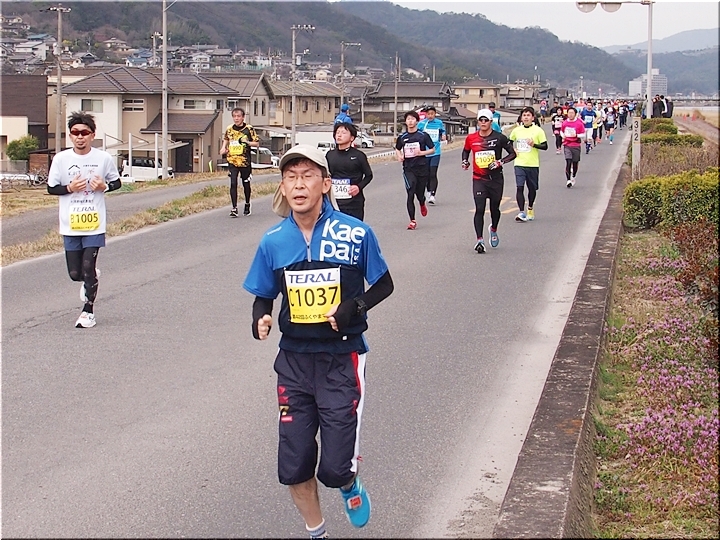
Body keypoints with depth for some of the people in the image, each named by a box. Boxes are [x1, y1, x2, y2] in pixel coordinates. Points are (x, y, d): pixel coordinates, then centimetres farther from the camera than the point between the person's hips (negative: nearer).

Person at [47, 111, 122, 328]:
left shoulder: (104, 158, -2)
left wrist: (104, 186, -11)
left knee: (88, 268, -5)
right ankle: (89, 281, 40)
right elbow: (51, 188, 5)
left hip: (94, 223, -1)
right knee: (75, 273, 3)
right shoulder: (61, 159, -2)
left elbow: (117, 182, 10)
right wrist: (70, 188, -13)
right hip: (70, 225, 1)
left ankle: (88, 310, 14)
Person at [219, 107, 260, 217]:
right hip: (232, 161, 1)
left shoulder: (249, 129, -4)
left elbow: (257, 144, -1)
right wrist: (223, 148, 5)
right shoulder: (229, 129, 5)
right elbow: (225, 139, 24)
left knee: (246, 184, 11)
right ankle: (234, 208, -6)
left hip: (245, 162, -1)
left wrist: (247, 142, -19)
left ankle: (247, 205, 31)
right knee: (233, 184, -9)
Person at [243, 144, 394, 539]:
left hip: (342, 361, -3)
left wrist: (355, 307, -17)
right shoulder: (274, 242, -1)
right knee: (294, 467, 6)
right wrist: (260, 320, -13)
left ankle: (349, 485, 31)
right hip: (294, 361, 3)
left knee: (334, 468, -7)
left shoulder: (356, 234, -10)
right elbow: (263, 297, 10)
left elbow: (384, 284, 2)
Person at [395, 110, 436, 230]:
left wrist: (422, 153, -13)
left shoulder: (423, 136, -1)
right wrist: (399, 156, 0)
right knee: (410, 194, -11)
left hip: (422, 168, 0)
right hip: (408, 169, 1)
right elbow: (397, 149, 22)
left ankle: (422, 205, 48)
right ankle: (412, 221, -6)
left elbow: (432, 149, 3)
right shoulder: (402, 137, 5)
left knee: (420, 194, 10)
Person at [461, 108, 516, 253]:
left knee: (494, 208, 13)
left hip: (496, 178, 0)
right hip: (479, 179, 0)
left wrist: (500, 162, -16)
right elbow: (466, 150, 21)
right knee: (479, 209, -12)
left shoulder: (499, 138, -6)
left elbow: (512, 153, -1)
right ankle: (479, 240, -13)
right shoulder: (471, 138, 2)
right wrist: (465, 161, 2)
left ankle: (494, 230, 43)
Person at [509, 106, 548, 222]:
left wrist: (534, 144, -20)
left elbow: (545, 146, -4)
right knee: (520, 187, -13)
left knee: (532, 188, 11)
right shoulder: (517, 130, 5)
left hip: (533, 164, -1)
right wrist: (513, 149, 3)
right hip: (519, 164, 1)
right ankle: (522, 213, -16)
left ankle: (530, 209, 35)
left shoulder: (538, 130, -3)